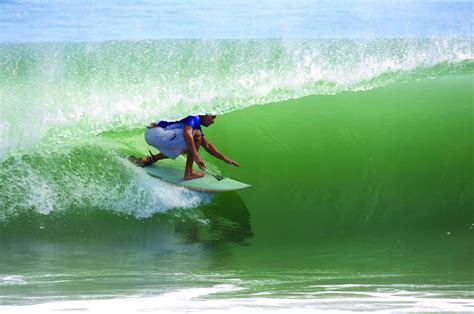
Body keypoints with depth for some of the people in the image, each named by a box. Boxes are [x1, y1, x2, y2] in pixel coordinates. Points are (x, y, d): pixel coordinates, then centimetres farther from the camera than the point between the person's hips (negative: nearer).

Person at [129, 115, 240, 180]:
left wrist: (225, 159, 22)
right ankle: (189, 172, -12)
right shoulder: (194, 117, -8)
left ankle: (150, 159, 19)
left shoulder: (196, 123, 23)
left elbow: (207, 146, 26)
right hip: (157, 133, -10)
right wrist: (196, 156, -33)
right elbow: (186, 134, -28)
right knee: (196, 136, -13)